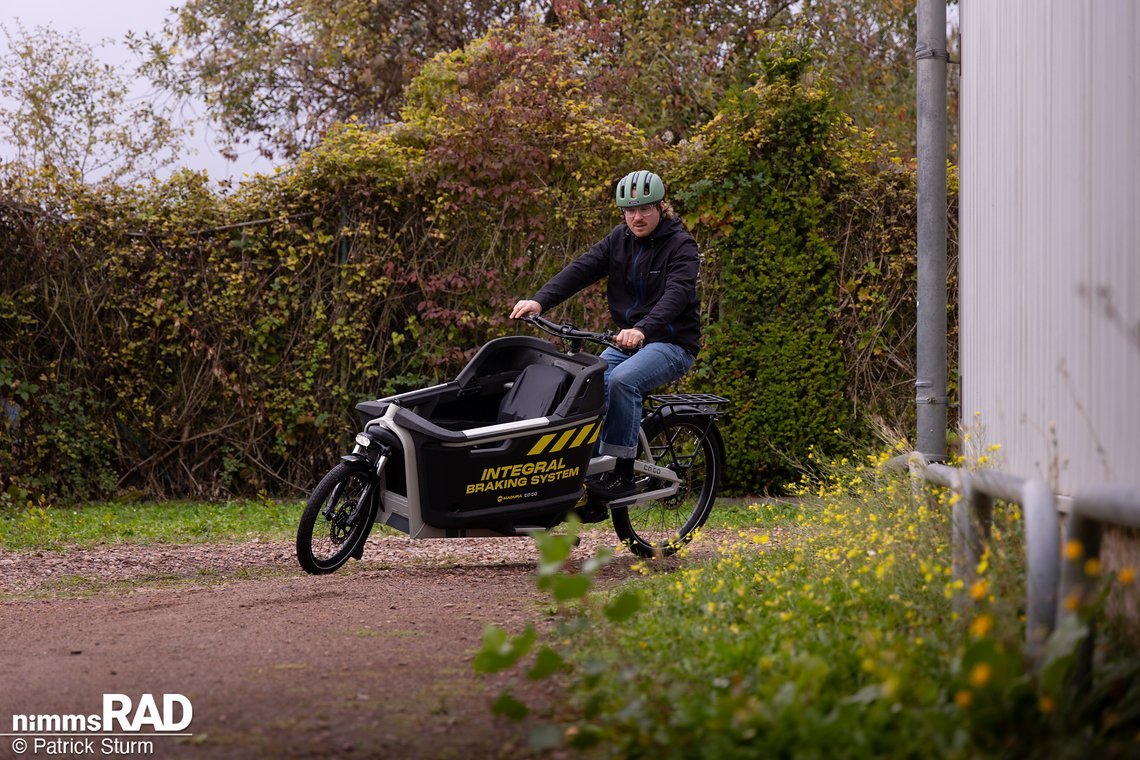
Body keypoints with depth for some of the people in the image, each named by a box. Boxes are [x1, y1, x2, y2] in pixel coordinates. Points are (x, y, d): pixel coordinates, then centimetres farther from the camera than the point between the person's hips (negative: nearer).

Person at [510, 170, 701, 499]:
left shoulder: (680, 246, -10)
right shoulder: (620, 239, 7)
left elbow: (677, 293, -28)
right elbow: (582, 268, -6)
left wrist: (642, 330, -47)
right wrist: (540, 300, -23)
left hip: (672, 343, -6)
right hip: (628, 340, 6)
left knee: (623, 380, -32)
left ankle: (623, 473, -26)